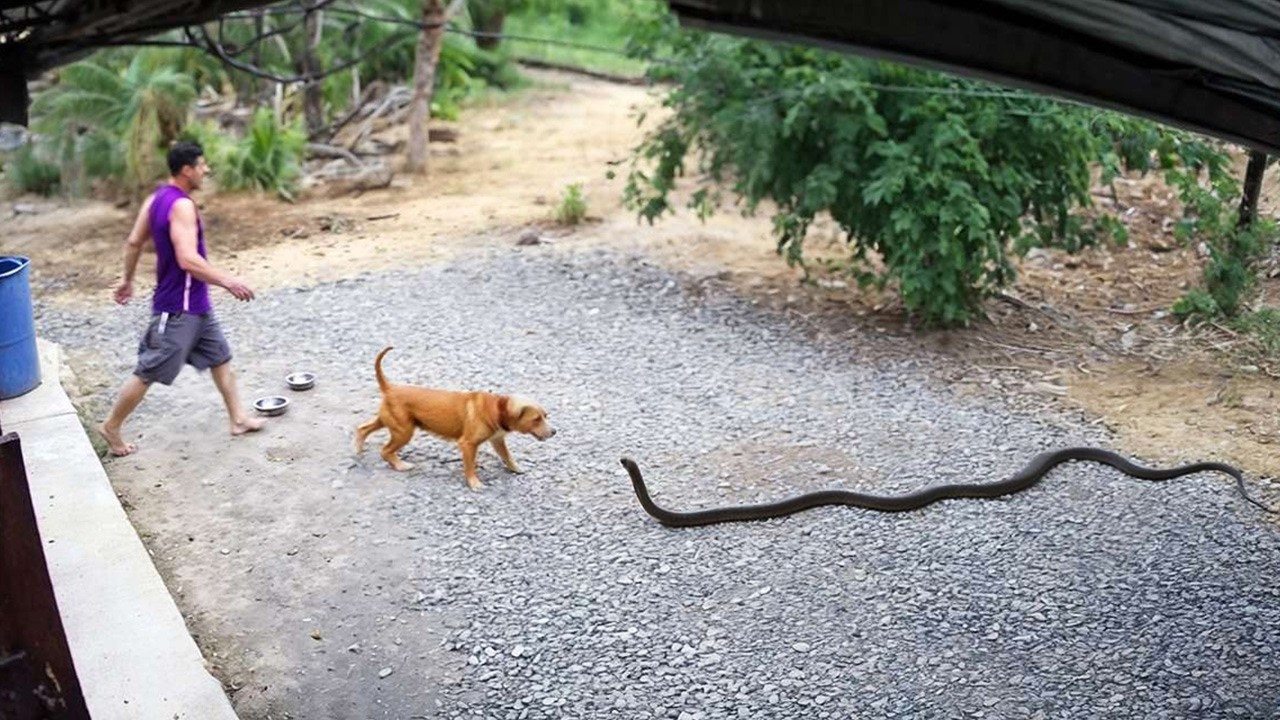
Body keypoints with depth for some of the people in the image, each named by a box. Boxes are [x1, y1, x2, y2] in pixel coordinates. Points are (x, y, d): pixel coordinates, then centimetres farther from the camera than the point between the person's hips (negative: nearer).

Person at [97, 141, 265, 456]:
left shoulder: (156, 198, 7)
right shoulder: (182, 205, -22)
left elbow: (133, 243, 14)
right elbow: (188, 260, -31)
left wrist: (128, 280, 24)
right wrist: (228, 281, -27)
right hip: (178, 308, -10)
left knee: (220, 358, 15)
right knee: (148, 372, 3)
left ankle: (238, 419, 22)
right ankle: (111, 427, 17)